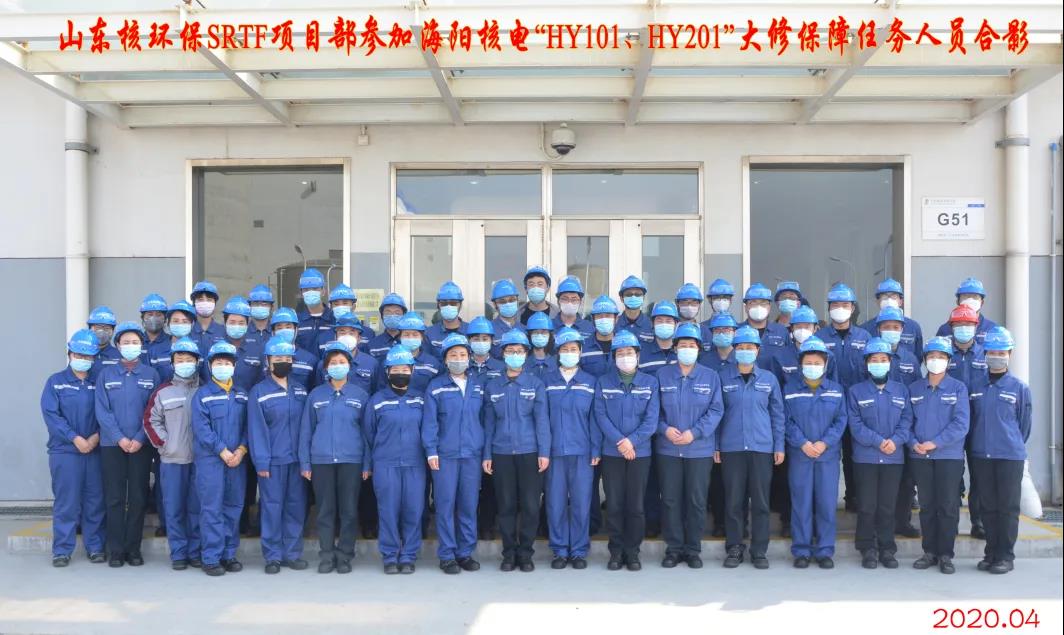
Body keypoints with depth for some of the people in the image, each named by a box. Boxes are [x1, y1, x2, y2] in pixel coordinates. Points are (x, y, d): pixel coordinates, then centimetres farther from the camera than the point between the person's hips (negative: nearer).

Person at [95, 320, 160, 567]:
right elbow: (102, 411, -1)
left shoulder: (151, 375, 5)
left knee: (138, 498, 3)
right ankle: (115, 549, 10)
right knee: (115, 498, 2)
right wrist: (119, 438, -11)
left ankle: (133, 548, 12)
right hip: (112, 445, 0)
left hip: (141, 445, 0)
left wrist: (140, 439, -11)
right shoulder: (106, 375, 5)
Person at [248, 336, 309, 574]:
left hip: (297, 459, 4)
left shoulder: (300, 390, 10)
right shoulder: (258, 392, -2)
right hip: (272, 461, -4)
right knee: (272, 508, 1)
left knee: (296, 507, 7)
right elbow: (256, 430, -6)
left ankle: (292, 553, 17)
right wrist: (261, 463, -12)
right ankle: (273, 556, 10)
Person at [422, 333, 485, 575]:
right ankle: (447, 555, 8)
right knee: (446, 505, 0)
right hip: (445, 454, -2)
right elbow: (429, 421, 0)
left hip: (472, 453, 2)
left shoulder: (479, 384, 11)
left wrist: (487, 451, 7)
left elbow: (485, 417, 12)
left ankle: (466, 552, 17)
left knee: (469, 505, 6)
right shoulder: (435, 386, 3)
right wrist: (431, 451, -8)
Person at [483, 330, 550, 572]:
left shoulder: (535, 384, 3)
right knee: (506, 505, 5)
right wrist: (486, 455, 5)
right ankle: (509, 553, 17)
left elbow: (541, 419, -1)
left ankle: (525, 553, 13)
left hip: (529, 452, -1)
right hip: (502, 453, 1)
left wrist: (544, 452, -8)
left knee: (530, 505, 0)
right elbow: (489, 423, 9)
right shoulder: (492, 386, 8)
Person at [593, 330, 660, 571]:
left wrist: (632, 440, -16)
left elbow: (652, 418, -3)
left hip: (640, 452, 0)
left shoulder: (650, 383, 5)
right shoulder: (603, 383, 5)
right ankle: (616, 551, 13)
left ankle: (632, 551, 14)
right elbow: (601, 416, -4)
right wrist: (619, 441, -16)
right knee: (614, 504, 3)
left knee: (636, 505, 3)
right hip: (611, 453, 0)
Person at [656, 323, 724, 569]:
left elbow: (716, 410, -2)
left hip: (700, 449, 0)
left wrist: (695, 432, -14)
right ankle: (674, 548, 15)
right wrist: (664, 429, -13)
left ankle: (693, 549, 17)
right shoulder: (662, 375, 5)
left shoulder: (711, 377, 4)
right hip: (667, 449, 1)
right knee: (670, 500, 4)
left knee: (697, 501, 5)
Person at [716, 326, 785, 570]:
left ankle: (759, 551, 14)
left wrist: (779, 446, 6)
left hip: (762, 448, 1)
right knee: (733, 500, 3)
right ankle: (734, 548, 14)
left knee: (760, 501, 4)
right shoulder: (724, 377, 4)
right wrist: (715, 445, 3)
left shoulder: (769, 379, 7)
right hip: (731, 448, -1)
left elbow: (777, 414, 11)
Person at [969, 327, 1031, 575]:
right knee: (988, 506, 10)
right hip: (981, 456, 3)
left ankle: (1006, 556, 9)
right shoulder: (976, 388, 7)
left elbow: (1024, 424, 5)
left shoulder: (1019, 388, -1)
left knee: (1008, 507, 1)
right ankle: (991, 553, 19)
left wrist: (1014, 446, 9)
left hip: (1010, 457, -3)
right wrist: (975, 445, 11)